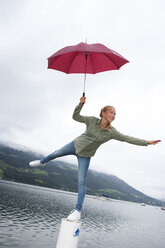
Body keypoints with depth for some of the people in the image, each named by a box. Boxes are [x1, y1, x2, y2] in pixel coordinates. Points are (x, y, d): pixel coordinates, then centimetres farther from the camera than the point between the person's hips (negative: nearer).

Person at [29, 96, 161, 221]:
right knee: (56, 154, 20)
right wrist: (81, 104, -31)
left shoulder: (112, 132, -18)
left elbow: (128, 138, -17)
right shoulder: (92, 120, -18)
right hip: (76, 144, 2)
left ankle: (78, 211, 4)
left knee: (81, 181, -7)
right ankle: (42, 162, 54)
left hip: (85, 155, -1)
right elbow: (75, 116, -15)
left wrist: (147, 142, -23)